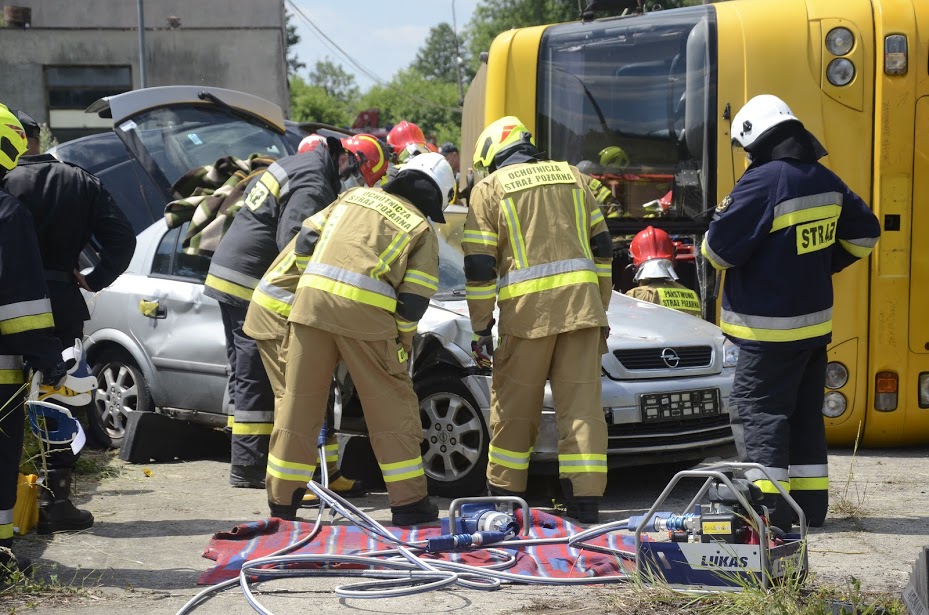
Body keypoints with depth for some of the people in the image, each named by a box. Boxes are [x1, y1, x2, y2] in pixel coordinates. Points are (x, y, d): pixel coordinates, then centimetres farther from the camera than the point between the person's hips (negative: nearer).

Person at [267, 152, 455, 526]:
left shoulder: (356, 196, 24)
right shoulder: (423, 230, 12)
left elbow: (305, 239, 20)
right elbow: (414, 300, 4)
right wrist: (400, 347, 15)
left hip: (311, 299, 4)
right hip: (365, 312, -4)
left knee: (299, 401, 11)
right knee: (392, 407, 7)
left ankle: (282, 499, 17)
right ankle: (409, 503, 9)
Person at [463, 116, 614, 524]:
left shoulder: (489, 188, 5)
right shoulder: (571, 177, 17)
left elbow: (479, 266, 0)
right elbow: (602, 248, 17)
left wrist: (480, 327, 5)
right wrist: (600, 310, 21)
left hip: (528, 310, -3)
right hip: (582, 305, 3)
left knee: (515, 403, 9)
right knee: (582, 401, 1)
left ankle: (504, 491, 16)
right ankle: (585, 498, -4)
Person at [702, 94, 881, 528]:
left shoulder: (761, 183, -19)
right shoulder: (826, 182, 6)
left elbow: (719, 250, -17)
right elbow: (864, 235, 18)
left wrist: (723, 215, 3)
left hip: (771, 329, -8)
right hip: (816, 322, 8)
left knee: (756, 411, -3)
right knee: (805, 414, 15)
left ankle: (770, 505, -10)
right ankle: (810, 502, 19)